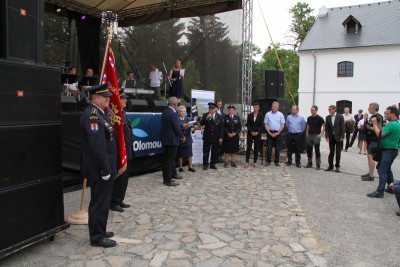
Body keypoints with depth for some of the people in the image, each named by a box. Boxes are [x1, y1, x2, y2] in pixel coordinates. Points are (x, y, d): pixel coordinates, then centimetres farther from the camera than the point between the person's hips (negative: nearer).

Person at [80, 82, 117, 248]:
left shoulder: (98, 113, 14)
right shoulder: (92, 115, -19)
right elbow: (97, 146, -25)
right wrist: (105, 170, -23)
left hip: (102, 168, 10)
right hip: (100, 170, -10)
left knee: (100, 202, 19)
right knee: (100, 203, 1)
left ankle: (99, 231, 33)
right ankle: (97, 237, 14)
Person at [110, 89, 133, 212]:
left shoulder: (123, 113, 14)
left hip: (127, 152, 10)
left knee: (124, 177, 17)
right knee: (118, 178, 0)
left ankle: (120, 200, 29)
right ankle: (113, 202, 14)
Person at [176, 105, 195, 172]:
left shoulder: (188, 119, 12)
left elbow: (192, 127, 2)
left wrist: (192, 129, -20)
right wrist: (182, 126, -29)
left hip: (188, 139, 3)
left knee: (190, 154, 3)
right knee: (180, 154, 6)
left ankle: (190, 167, 11)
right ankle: (180, 167, 17)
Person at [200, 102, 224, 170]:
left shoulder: (219, 117, 3)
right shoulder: (205, 115, 1)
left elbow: (221, 128, 3)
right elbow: (201, 124, -9)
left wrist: (221, 137, -2)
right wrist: (206, 118, -23)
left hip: (216, 138, 1)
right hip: (207, 137, -1)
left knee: (215, 152, 6)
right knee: (206, 152, 2)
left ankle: (213, 164, 19)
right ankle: (205, 165, 12)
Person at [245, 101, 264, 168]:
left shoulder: (260, 115, 2)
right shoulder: (249, 115, 5)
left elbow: (261, 125, -1)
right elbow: (248, 125, 2)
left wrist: (257, 132, -13)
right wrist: (251, 132, -10)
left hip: (258, 133, 0)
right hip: (250, 133, 0)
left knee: (256, 148, 3)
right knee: (249, 147, -2)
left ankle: (255, 162, 11)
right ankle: (247, 162, -1)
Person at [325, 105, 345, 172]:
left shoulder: (340, 116, -4)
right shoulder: (327, 117, 5)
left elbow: (343, 127, -5)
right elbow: (326, 128, 5)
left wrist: (342, 136, -10)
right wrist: (327, 136, -3)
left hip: (338, 137, -3)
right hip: (331, 137, 3)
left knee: (338, 152, 2)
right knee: (331, 152, 7)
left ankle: (337, 166, 11)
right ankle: (330, 166, 14)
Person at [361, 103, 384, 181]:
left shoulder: (378, 117, -15)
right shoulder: (371, 117, 15)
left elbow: (379, 129, -23)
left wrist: (368, 127, -22)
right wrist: (364, 126, 8)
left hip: (374, 140, -10)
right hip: (370, 139, 10)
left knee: (371, 156, -8)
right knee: (369, 156, 14)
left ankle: (371, 176, -4)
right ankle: (370, 173, 23)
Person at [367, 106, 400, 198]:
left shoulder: (391, 124, -20)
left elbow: (379, 134, -21)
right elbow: (383, 132, 13)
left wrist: (375, 124, -8)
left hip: (388, 151, -10)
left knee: (382, 170, -10)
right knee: (387, 169, 20)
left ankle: (379, 192, -11)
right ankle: (391, 187, 29)